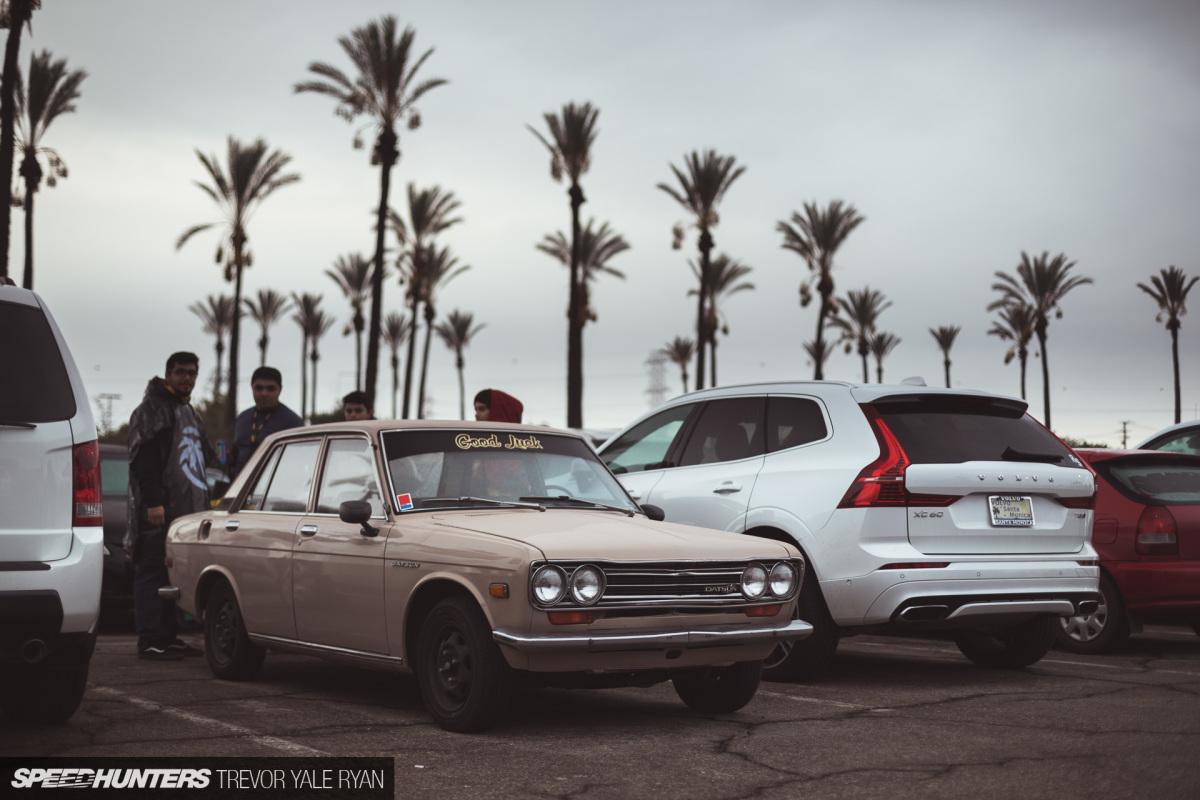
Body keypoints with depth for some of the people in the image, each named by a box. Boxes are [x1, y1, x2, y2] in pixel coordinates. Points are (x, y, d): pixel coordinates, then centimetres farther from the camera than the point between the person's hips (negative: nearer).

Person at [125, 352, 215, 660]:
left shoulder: (190, 413, 23)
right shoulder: (152, 409, -5)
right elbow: (144, 459, -15)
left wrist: (203, 502, 22)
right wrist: (153, 502, -22)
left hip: (185, 508, 9)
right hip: (159, 509, -9)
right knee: (152, 573, -6)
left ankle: (169, 637, 16)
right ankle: (149, 642, -6)